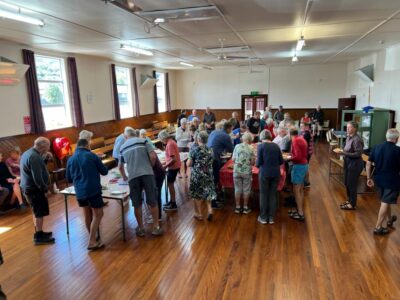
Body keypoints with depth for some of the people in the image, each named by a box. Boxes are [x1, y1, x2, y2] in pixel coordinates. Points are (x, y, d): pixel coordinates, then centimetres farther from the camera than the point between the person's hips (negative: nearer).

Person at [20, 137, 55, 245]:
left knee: (37, 212, 20)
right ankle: (39, 236, 7)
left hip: (28, 187, 11)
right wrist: (45, 189, -16)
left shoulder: (27, 153, 11)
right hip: (34, 189, -11)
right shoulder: (34, 157, -24)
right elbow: (37, 177, -25)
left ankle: (38, 232, 31)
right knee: (40, 213, -1)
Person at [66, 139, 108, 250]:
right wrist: (96, 169, 22)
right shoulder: (92, 156, -6)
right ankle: (92, 242, 0)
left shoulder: (70, 159, 7)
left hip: (79, 191, 6)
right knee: (98, 214, 3)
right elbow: (104, 171, 1)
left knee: (87, 214, 18)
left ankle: (92, 238, 28)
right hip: (93, 190, -6)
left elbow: (68, 179, 16)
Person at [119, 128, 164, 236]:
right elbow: (153, 156, -4)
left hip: (133, 176, 2)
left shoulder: (123, 147, 19)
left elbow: (120, 166, 30)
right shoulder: (143, 141, 9)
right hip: (147, 173, -2)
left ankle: (141, 228, 22)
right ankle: (156, 227, 13)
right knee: (152, 201, 7)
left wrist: (124, 177, 48)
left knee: (137, 204, 12)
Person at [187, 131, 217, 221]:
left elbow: (188, 164, -12)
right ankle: (209, 209, 4)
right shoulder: (210, 150, -2)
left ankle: (199, 214, 19)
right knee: (207, 193, 18)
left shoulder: (194, 150, -15)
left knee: (197, 195, 11)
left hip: (197, 175, -4)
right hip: (208, 175, 4)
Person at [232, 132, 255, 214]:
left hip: (237, 171, 2)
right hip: (247, 172, -2)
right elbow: (253, 162, -6)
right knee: (246, 190, 11)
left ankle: (238, 207, 19)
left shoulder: (237, 146, -2)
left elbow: (233, 159, 0)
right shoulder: (251, 148, -8)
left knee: (237, 189, 12)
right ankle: (245, 208, 19)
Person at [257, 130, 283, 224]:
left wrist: (257, 165, 10)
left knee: (264, 195, 9)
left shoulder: (260, 146, -8)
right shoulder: (276, 146, 4)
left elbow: (259, 162, -11)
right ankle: (271, 217, 18)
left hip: (264, 173, -3)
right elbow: (281, 161, 5)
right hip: (275, 173, 3)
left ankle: (263, 217, 18)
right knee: (273, 195, 11)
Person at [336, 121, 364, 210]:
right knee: (347, 183, 17)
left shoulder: (357, 139, -20)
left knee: (351, 184, 2)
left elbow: (358, 154, -23)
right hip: (348, 162, 9)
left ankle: (352, 204, 16)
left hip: (355, 164, -9)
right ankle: (349, 200, 33)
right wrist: (342, 151, 0)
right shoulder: (349, 137, 6)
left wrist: (344, 153, -24)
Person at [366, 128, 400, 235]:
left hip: (379, 179, 6)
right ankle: (378, 227, 6)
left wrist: (369, 178, 7)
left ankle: (389, 219, 46)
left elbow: (368, 163, 1)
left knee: (385, 200, 24)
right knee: (385, 202, 1)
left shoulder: (376, 147, 0)